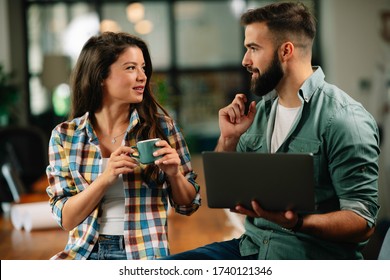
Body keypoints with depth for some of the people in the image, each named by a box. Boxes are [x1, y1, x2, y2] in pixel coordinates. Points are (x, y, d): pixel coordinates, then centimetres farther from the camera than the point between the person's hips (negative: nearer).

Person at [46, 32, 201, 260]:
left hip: (145, 254, 0)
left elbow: (188, 206, 9)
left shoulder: (162, 127, 2)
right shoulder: (64, 136, 3)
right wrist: (106, 178, -17)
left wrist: (174, 174, -12)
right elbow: (67, 220, -2)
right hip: (85, 253, 1)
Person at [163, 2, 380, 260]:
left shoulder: (344, 119, -14)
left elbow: (364, 223, -17)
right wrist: (229, 138, -1)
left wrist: (296, 222, -33)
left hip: (311, 257, -7)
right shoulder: (261, 110, 10)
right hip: (252, 247, 7)